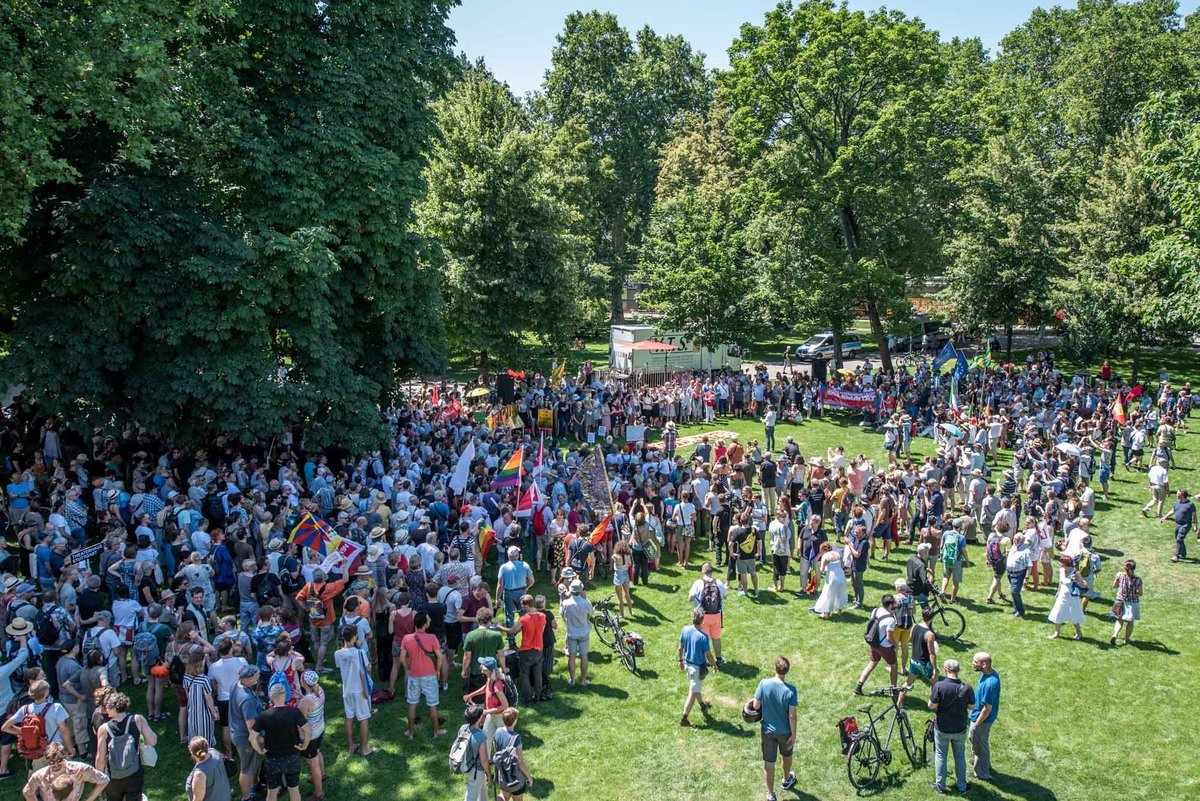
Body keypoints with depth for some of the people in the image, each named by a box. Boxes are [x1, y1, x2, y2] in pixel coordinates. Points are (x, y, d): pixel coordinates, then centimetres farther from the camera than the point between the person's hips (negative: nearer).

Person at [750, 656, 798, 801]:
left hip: (768, 730, 0)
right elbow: (792, 715, -19)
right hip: (785, 731, 0)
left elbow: (756, 706, -12)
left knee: (769, 762, 13)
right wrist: (794, 734, -6)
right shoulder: (790, 690, -25)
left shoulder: (764, 683, -22)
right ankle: (787, 780, 53)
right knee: (786, 755, 28)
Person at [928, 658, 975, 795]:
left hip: (942, 728, -2)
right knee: (960, 756, 21)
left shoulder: (939, 686, -24)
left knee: (940, 755, 16)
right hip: (960, 729, 2)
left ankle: (940, 785, 26)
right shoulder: (966, 688, -16)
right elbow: (972, 707, -5)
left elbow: (931, 705, -19)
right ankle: (961, 785, 32)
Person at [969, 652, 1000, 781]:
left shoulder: (990, 684, -37)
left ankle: (981, 773, 34)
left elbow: (987, 709, -28)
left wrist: (976, 724, -16)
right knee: (975, 740, 28)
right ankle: (977, 763, 50)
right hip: (978, 715, 9)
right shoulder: (991, 672, -8)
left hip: (983, 719, -9)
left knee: (980, 745, 14)